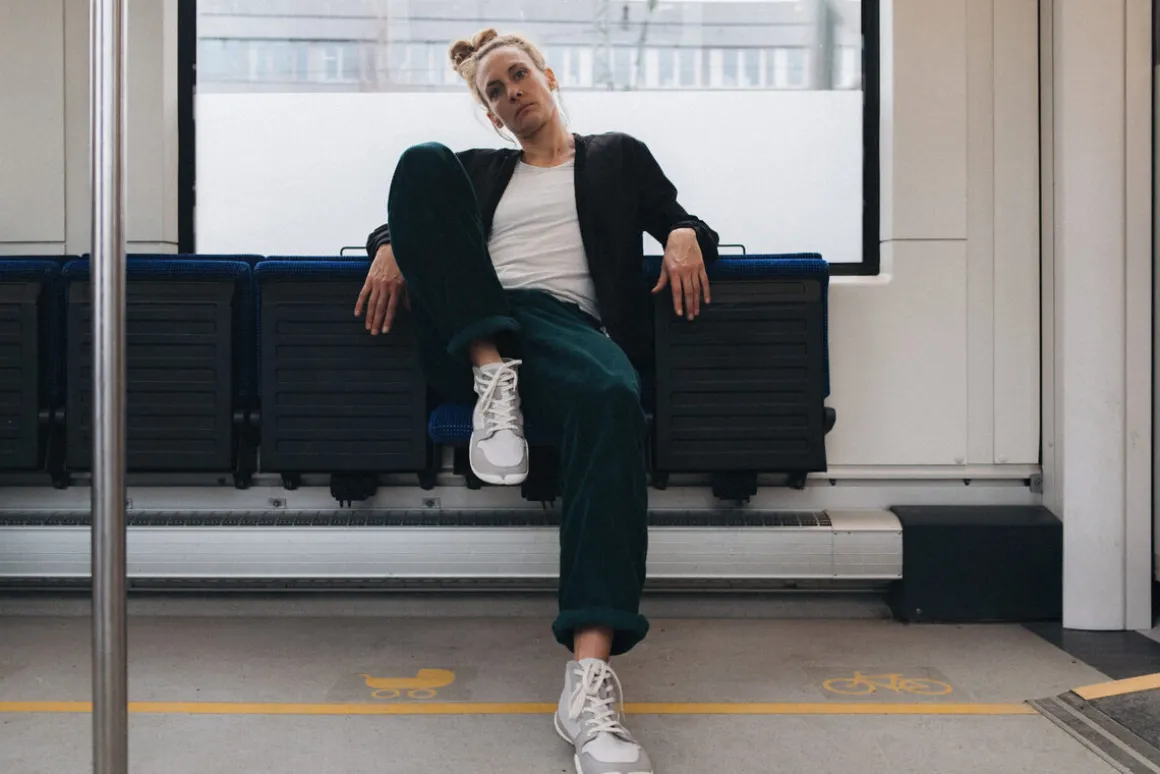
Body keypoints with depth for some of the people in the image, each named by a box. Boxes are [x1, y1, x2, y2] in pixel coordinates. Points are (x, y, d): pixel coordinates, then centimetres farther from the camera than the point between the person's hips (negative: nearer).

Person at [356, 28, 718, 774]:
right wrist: (390, 247, 0)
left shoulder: (618, 155, 27)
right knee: (422, 159, -15)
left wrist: (686, 236, -3)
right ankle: (493, 376, -24)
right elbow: (412, 206, 24)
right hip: (464, 334, 2)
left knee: (614, 396, -40)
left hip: (563, 322, -2)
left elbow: (687, 225, 22)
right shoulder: (479, 169, 32)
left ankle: (591, 675, -50)